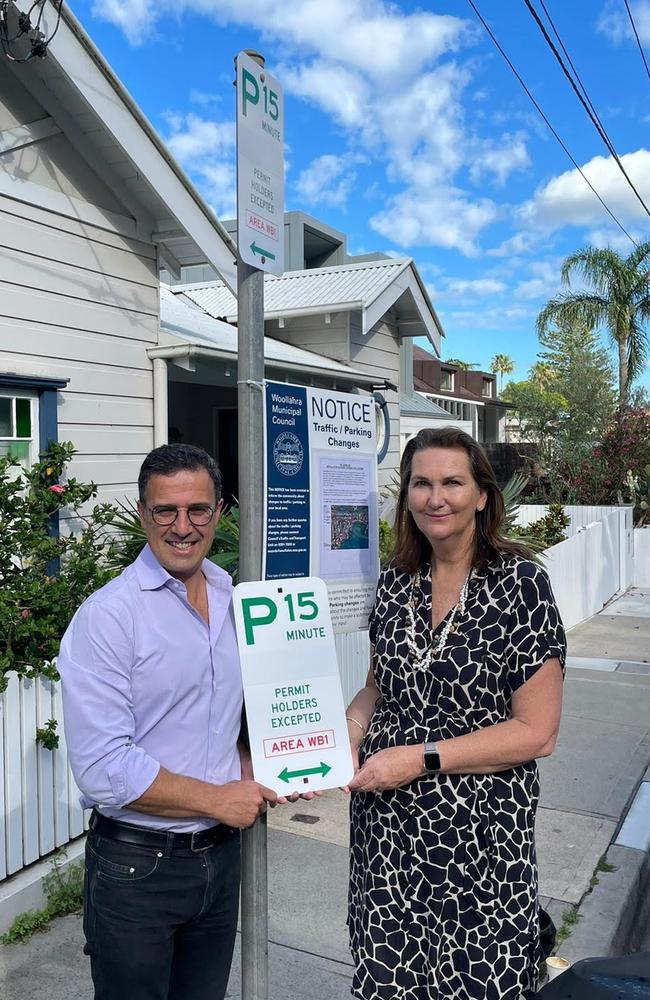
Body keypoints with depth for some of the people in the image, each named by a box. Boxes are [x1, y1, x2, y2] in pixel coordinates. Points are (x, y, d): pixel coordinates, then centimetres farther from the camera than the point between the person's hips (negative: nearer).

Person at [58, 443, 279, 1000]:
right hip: (136, 867, -5)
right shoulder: (107, 616, -18)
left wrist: (246, 770, -2)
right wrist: (218, 799, -15)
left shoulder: (235, 599, 3)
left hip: (222, 853, 6)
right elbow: (104, 769, -23)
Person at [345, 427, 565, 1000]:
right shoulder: (397, 581, 2)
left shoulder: (520, 583, -12)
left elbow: (536, 732, -14)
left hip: (479, 831, -4)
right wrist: (344, 735, -6)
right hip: (387, 824, 4)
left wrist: (421, 758, -19)